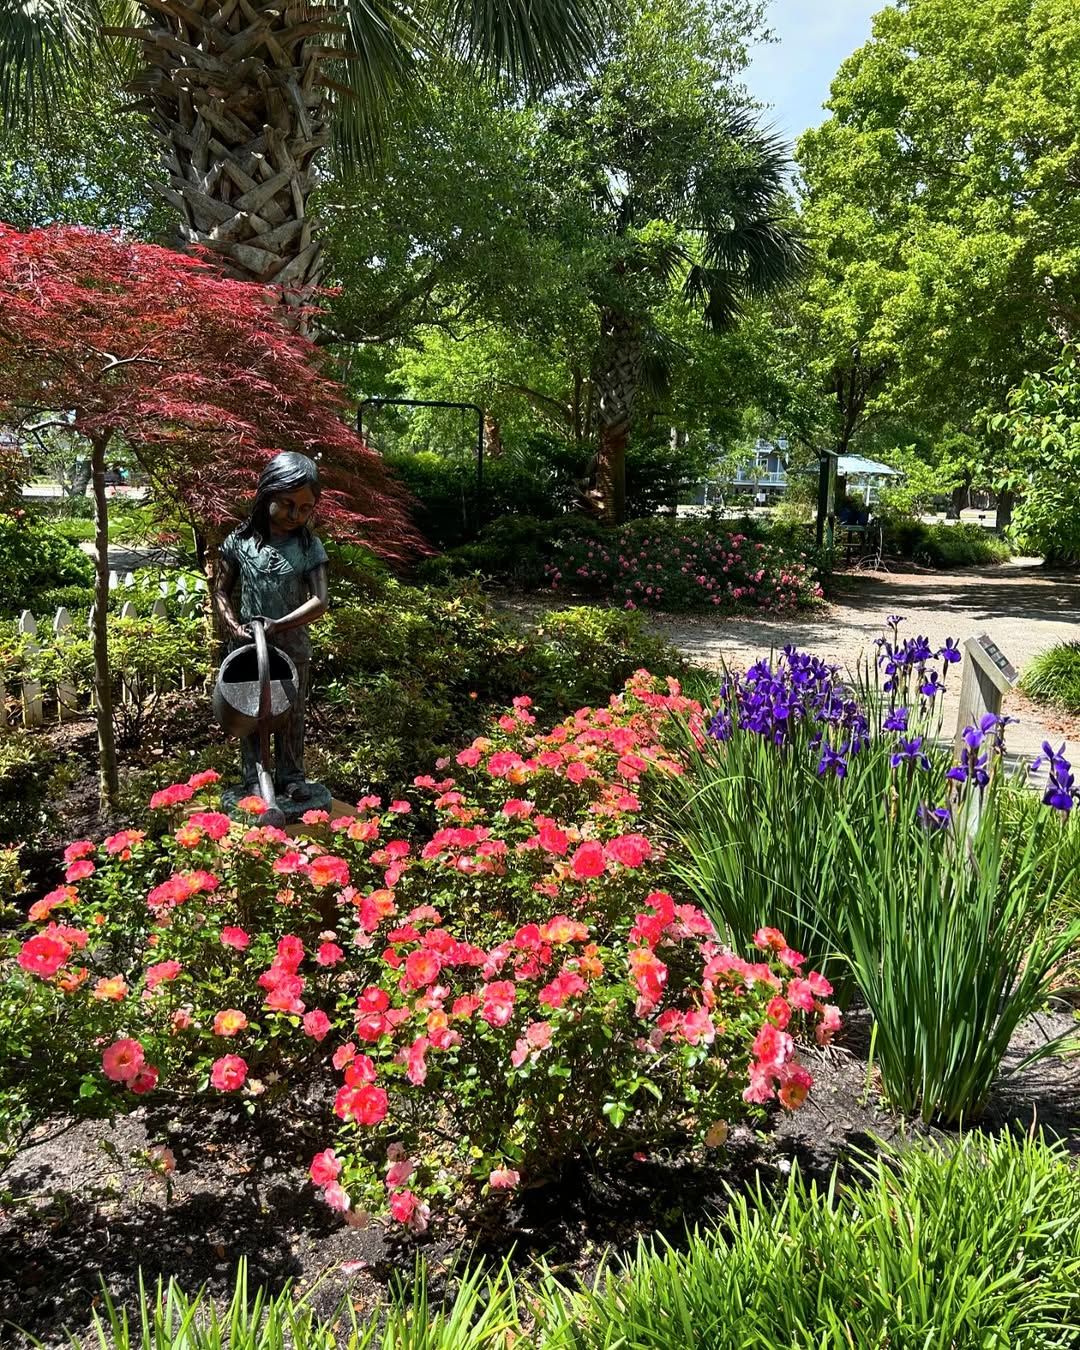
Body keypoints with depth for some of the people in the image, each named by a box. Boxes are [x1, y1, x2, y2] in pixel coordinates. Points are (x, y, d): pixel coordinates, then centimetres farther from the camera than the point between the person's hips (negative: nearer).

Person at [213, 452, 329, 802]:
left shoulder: (310, 546, -8)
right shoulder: (240, 541, -6)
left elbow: (319, 602, -14)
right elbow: (221, 591, 2)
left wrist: (279, 625, -24)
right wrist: (233, 627, -13)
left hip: (293, 646, 0)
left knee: (292, 715, 11)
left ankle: (291, 776, 25)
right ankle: (253, 778, 22)